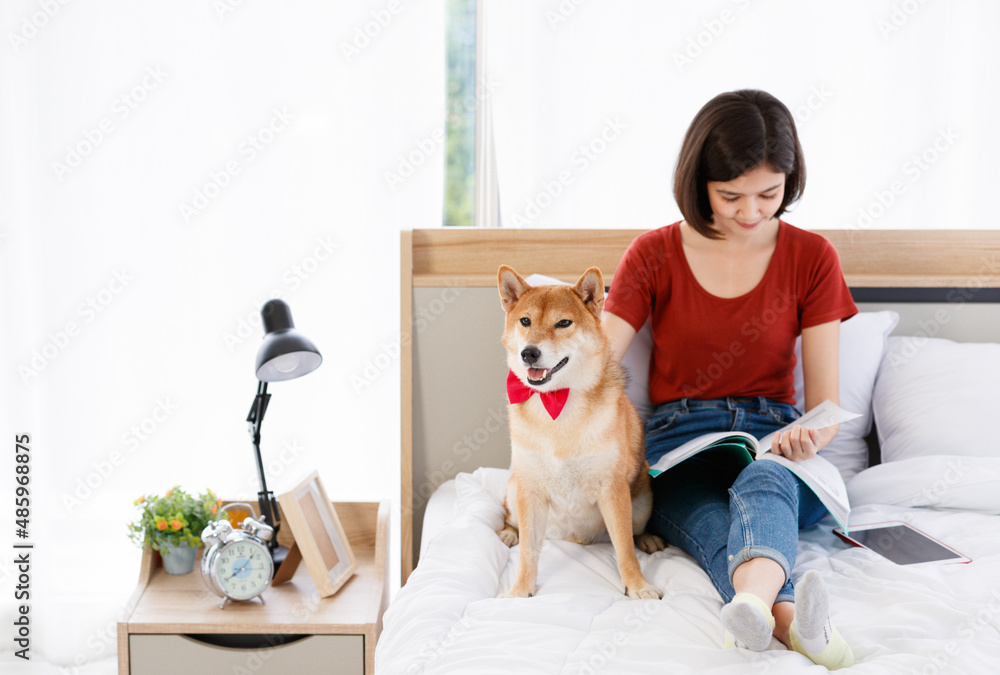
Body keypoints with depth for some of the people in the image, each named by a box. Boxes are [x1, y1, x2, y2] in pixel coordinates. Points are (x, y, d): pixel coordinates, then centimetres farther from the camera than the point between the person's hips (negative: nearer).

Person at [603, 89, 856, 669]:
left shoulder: (812, 258, 7)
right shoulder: (655, 255, 6)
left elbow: (825, 403, 4)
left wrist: (811, 438, -22)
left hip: (773, 437, 0)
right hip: (680, 442, 0)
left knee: (763, 484, -39)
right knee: (714, 525, -37)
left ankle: (753, 600, -70)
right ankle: (789, 616, -67)